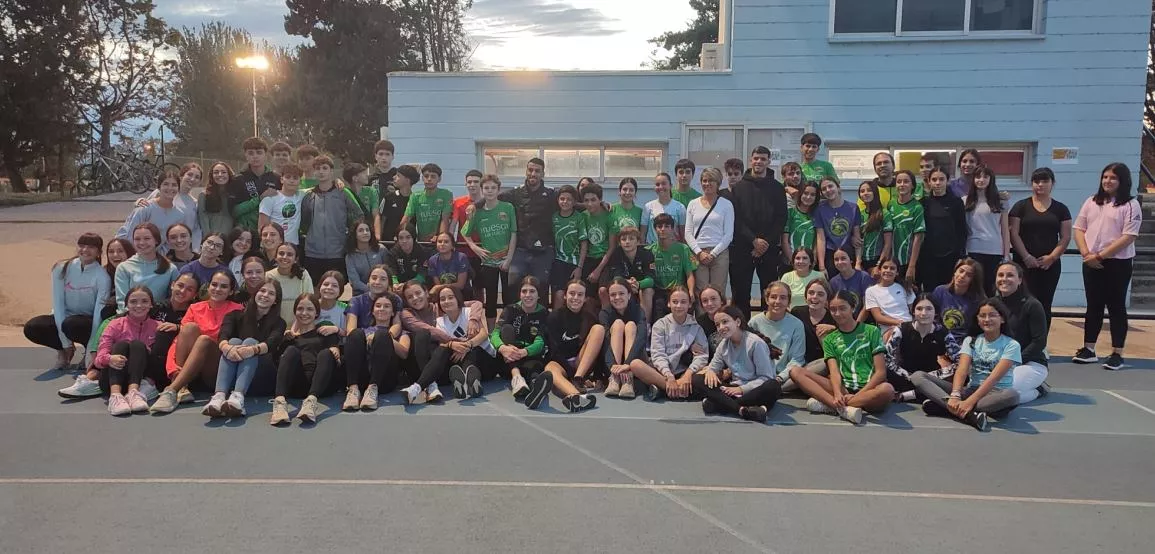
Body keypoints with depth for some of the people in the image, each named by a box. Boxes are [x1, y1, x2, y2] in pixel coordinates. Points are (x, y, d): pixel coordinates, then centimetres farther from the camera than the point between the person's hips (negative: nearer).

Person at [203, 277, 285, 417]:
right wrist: (226, 347, -33)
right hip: (233, 366, 1)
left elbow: (272, 343, -13)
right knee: (234, 341, -25)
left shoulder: (278, 323, 10)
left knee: (250, 341, -26)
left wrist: (253, 349, -36)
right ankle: (219, 396, -49)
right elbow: (222, 337, -7)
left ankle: (238, 396, -52)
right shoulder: (236, 315, 13)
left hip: (262, 371, -1)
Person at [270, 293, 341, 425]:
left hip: (321, 385, -1)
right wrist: (288, 339, 6)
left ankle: (311, 400, -52)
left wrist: (335, 351, -15)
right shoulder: (290, 334, 28)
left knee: (325, 353, -26)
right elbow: (280, 360, 16)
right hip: (296, 386, 1)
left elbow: (335, 348, 7)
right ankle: (279, 401, -46)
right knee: (292, 350, -22)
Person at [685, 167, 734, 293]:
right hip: (697, 254, 1)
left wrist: (713, 254, -7)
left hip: (719, 253, -1)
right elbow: (688, 233, 7)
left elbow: (728, 235, 1)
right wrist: (699, 252, -6)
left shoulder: (726, 205, 6)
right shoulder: (693, 204, 11)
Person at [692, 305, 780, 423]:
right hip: (734, 388, 5)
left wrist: (741, 389, -20)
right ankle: (742, 409, -34)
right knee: (697, 380, -15)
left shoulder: (755, 342, -13)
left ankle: (719, 404, -30)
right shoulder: (723, 344, 5)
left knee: (773, 387, -39)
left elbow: (766, 378, -13)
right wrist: (709, 371, -14)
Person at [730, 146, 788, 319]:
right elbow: (736, 219, -1)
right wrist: (754, 240, -11)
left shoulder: (777, 188, 8)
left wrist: (767, 242, -9)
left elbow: (781, 219, 3)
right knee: (740, 292, 1)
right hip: (742, 248, 0)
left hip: (769, 249, 0)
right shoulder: (739, 187, 7)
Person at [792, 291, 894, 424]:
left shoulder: (871, 331, 7)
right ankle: (846, 409, -33)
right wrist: (837, 394, -23)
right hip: (843, 388, 2)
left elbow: (881, 372, -1)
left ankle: (828, 404, -28)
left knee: (887, 389, -39)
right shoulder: (829, 339, 15)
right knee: (796, 372, -16)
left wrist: (858, 395, -14)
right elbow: (834, 372, -1)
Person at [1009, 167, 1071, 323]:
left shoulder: (1061, 209, 9)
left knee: (1045, 304, 5)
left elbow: (1065, 237, 5)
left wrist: (1052, 257, -8)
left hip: (1050, 264, 2)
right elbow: (1013, 234, -3)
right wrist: (1026, 256, -12)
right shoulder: (1021, 206, 3)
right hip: (1024, 263, -2)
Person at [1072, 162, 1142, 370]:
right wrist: (1086, 254, -7)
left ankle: (1117, 354, 7)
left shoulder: (1130, 205, -5)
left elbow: (1128, 237, -13)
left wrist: (1100, 255, -17)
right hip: (1092, 264, 4)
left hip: (1118, 263, -4)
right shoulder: (1091, 202, 10)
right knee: (1093, 306, 10)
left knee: (1116, 307, 2)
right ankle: (1088, 350, 17)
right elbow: (1079, 229, 8)